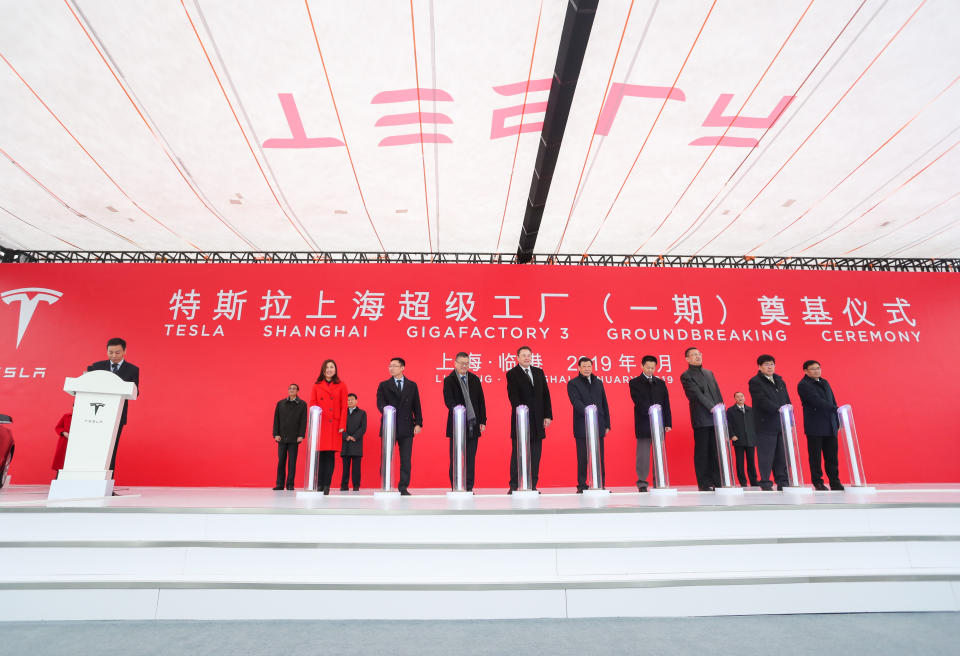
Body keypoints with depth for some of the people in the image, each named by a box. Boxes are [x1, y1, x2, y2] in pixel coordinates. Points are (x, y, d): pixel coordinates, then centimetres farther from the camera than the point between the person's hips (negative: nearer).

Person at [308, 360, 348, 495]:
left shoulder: (341, 386, 7)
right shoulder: (317, 385, 11)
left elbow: (344, 407, 4)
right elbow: (312, 403, 10)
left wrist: (342, 425, -3)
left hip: (334, 425, -1)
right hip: (320, 425, 1)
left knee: (330, 455, -3)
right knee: (320, 455, -1)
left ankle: (327, 486, 2)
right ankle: (319, 485, 7)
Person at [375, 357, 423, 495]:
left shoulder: (412, 385, 11)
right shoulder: (383, 385, 8)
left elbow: (416, 406, 10)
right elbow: (380, 403, -6)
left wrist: (418, 423, 1)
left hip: (406, 427, 1)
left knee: (406, 459, 1)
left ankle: (403, 487, 10)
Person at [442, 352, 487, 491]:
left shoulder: (475, 379, 10)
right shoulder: (449, 380, -2)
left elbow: (481, 401, 11)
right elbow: (448, 400, -15)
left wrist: (482, 421, 6)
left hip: (473, 425, 4)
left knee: (471, 458, 8)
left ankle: (469, 488, 16)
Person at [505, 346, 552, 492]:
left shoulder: (539, 372, 13)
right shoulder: (512, 374, -1)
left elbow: (546, 395, 11)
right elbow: (513, 396, -11)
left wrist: (548, 415, 4)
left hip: (538, 420, 5)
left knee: (535, 455, 7)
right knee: (517, 454, 1)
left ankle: (533, 485, 15)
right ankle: (514, 485, 8)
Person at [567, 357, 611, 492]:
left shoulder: (598, 382, 16)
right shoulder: (573, 383, 1)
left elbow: (604, 404, 17)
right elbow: (576, 402, -13)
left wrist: (607, 424, 12)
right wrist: (588, 412, -29)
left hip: (598, 426, 4)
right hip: (582, 427, -4)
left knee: (599, 458, 6)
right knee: (582, 458, 1)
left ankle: (600, 485, 15)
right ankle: (582, 485, 10)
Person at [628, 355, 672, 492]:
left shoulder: (660, 383, 15)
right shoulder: (634, 383, 3)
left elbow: (666, 404, 12)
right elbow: (638, 401, -8)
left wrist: (668, 423, 5)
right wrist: (651, 412, -21)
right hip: (643, 424, -4)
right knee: (643, 454, -2)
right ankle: (642, 483, 4)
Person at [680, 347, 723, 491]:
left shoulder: (709, 373, 20)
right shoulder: (686, 376, -1)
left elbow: (718, 394, 17)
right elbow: (697, 395, -11)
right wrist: (712, 408, -17)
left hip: (716, 418, 6)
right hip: (701, 419, -6)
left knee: (715, 451, 7)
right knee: (702, 452, -1)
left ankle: (716, 481, 13)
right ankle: (704, 484, 4)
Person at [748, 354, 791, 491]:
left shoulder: (780, 381, 19)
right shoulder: (755, 382, -3)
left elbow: (787, 401, 16)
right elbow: (762, 401, -15)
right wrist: (778, 409, -23)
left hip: (782, 424, 6)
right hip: (766, 425, -6)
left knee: (782, 456, 8)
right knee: (766, 455, -3)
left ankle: (782, 482, 16)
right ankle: (765, 483, 4)